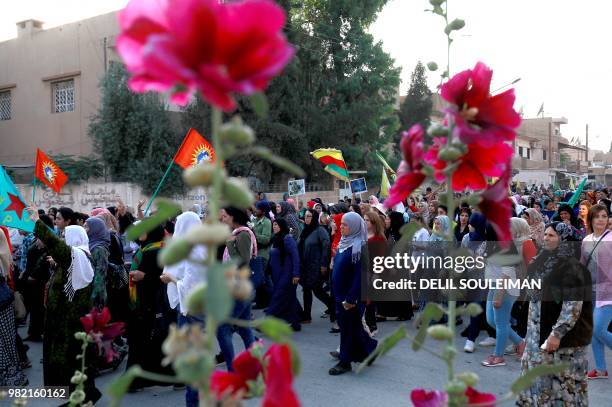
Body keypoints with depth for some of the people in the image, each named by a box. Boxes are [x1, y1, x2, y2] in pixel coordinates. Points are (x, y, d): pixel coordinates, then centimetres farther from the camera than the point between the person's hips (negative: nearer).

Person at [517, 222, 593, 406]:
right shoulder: (544, 261, 9)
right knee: (538, 376, 16)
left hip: (564, 336, -8)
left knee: (561, 381, 3)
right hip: (539, 331, 9)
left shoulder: (572, 267, -17)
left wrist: (557, 333, -26)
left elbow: (573, 305, -22)